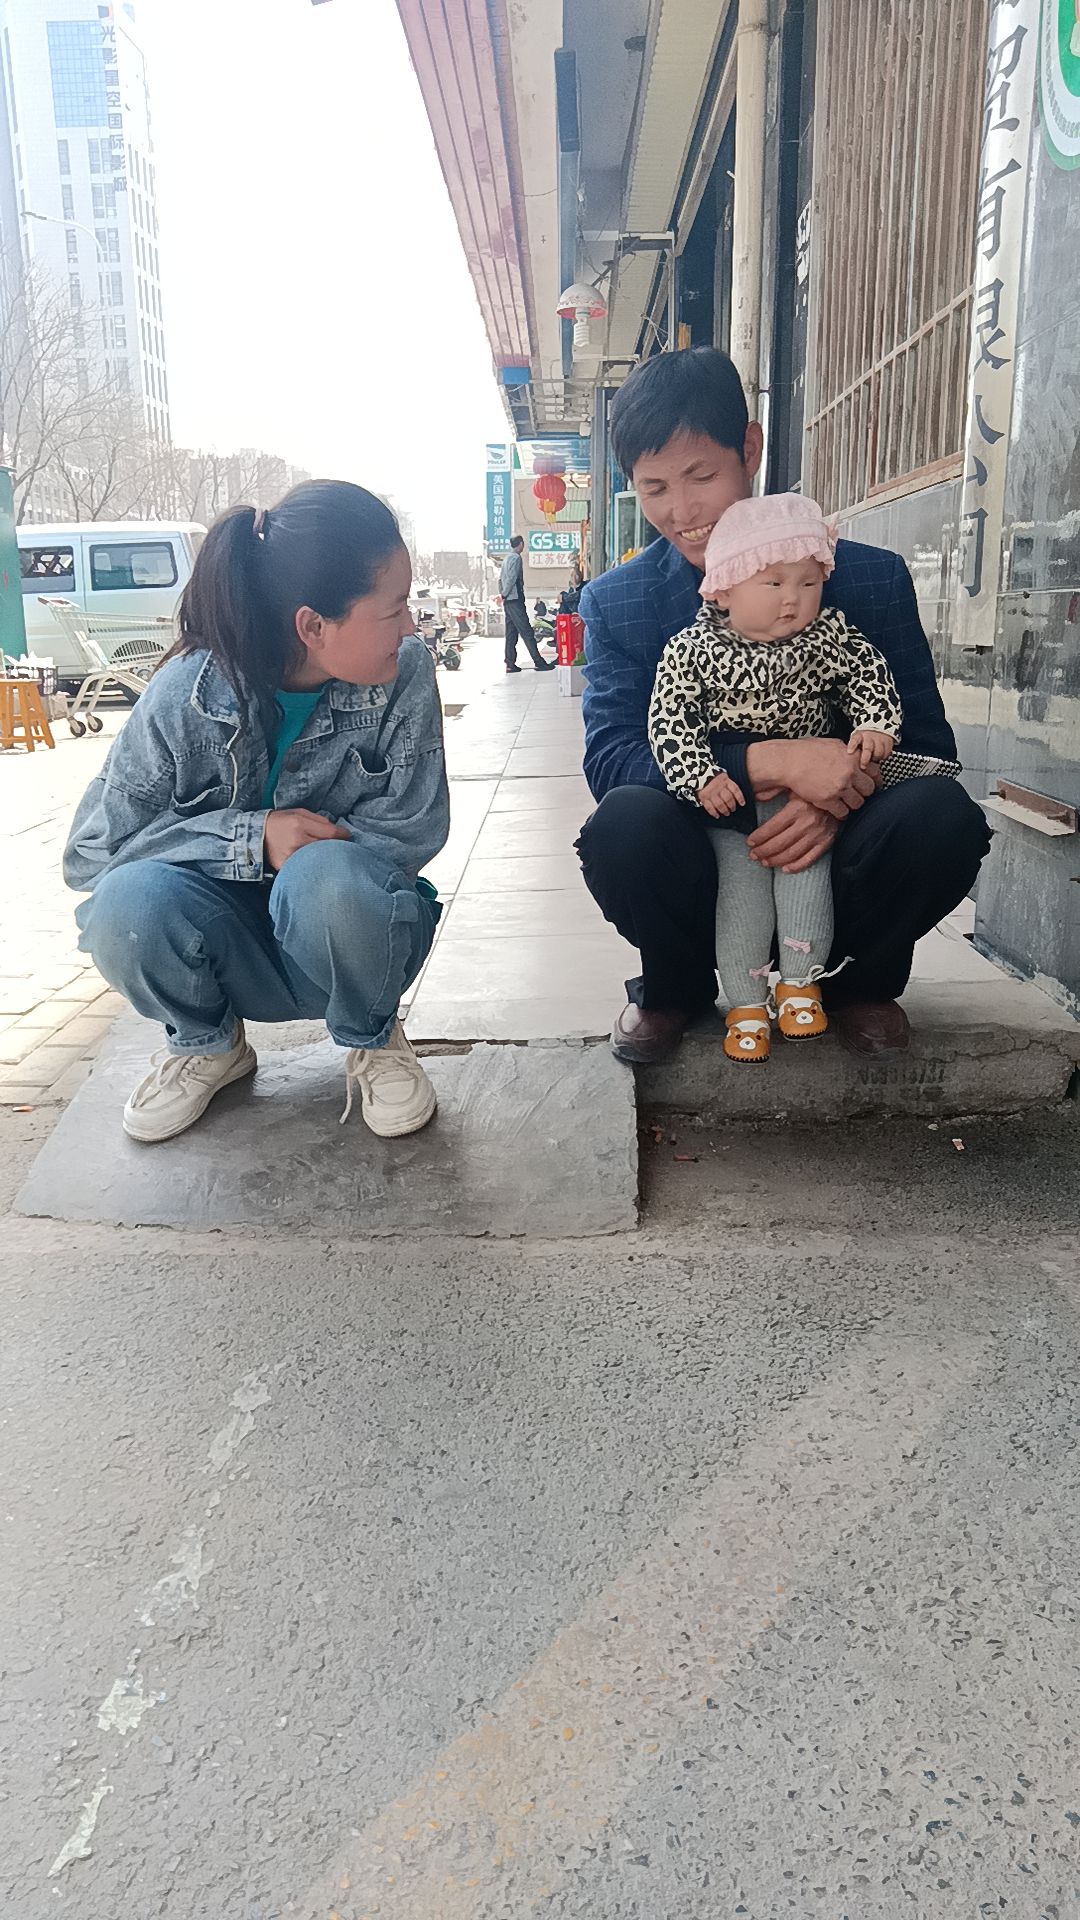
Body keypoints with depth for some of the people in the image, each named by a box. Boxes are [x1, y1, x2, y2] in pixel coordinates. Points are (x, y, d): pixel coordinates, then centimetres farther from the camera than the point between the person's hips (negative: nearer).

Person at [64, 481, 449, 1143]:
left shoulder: (405, 671, -16)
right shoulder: (191, 691, -17)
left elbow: (412, 831, -12)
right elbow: (92, 849, -16)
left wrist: (303, 848, -22)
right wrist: (254, 837, -27)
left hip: (353, 936, 0)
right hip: (238, 953, 1)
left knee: (327, 878, -35)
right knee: (126, 902, -30)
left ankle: (375, 1040, -1)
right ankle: (207, 1044, 4)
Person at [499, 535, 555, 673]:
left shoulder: (507, 558, 18)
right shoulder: (516, 558, -10)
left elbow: (501, 579, 20)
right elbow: (512, 578, -18)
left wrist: (503, 594, 16)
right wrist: (505, 594, -9)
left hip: (508, 601, 9)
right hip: (515, 599, -9)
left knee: (511, 633, 8)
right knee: (527, 632, -10)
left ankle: (510, 664, 6)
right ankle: (539, 662, -12)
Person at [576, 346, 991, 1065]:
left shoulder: (874, 579, -4)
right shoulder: (615, 603, -2)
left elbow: (926, 743, -2)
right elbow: (607, 760, -15)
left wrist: (837, 801, -26)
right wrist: (771, 761, -30)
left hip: (828, 857, 1)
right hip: (702, 878, 0)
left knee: (943, 816, -30)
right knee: (624, 822, -33)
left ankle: (860, 984, 3)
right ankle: (674, 990, 1)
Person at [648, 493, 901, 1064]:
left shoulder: (830, 637, -3)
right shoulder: (690, 650, -10)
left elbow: (869, 675, 8)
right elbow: (669, 720, -12)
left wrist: (874, 724, -10)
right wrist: (701, 779, -23)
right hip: (728, 795, -2)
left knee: (804, 870, -11)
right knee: (742, 886, -5)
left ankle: (800, 983, 2)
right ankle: (745, 1004, 3)